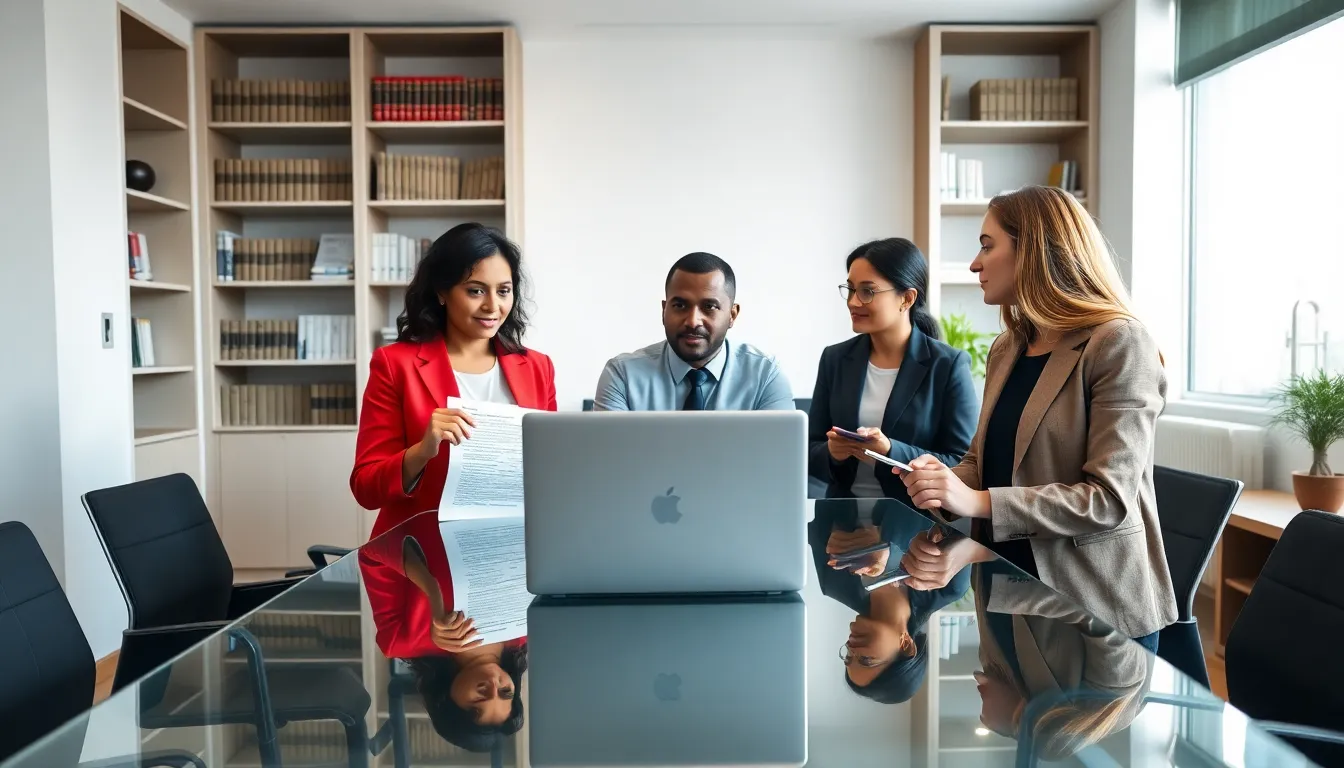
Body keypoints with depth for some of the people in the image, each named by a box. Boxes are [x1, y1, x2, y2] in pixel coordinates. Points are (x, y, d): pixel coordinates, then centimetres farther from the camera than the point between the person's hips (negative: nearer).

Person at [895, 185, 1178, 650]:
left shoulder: (1119, 345, -15)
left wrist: (979, 503, -27)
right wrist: (945, 482, -11)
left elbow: (1109, 500, -21)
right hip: (1009, 592, 6)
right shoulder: (1007, 349, 9)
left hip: (1099, 607, -6)